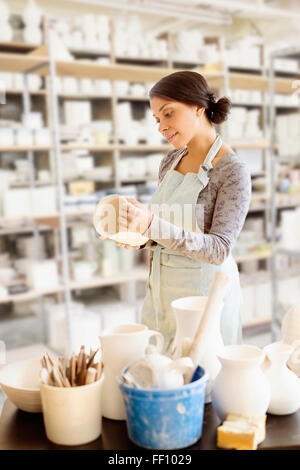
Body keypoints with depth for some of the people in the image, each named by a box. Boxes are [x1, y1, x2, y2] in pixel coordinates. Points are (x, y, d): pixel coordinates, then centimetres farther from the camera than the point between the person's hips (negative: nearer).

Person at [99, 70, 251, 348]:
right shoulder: (170, 161, 5)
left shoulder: (233, 171, -15)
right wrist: (138, 236, -8)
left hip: (204, 294, -6)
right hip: (161, 290, 6)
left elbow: (218, 250, -22)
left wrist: (152, 224, -31)